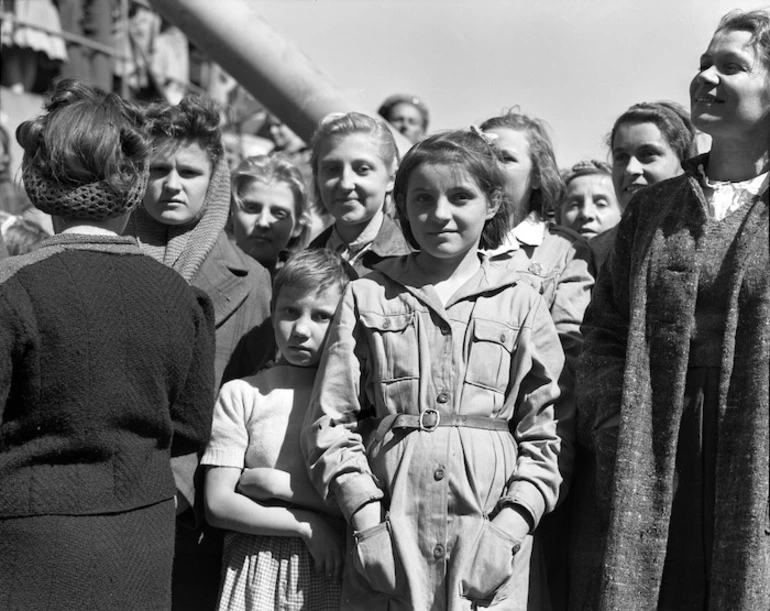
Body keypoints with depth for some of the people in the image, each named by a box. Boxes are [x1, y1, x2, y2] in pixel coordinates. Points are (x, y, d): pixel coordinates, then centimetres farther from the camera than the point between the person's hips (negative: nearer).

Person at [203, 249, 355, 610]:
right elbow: (218, 504, -6)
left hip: (332, 572, 1)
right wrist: (307, 525, -11)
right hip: (257, 573, 0)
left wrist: (279, 485, -10)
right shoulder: (240, 394, 0)